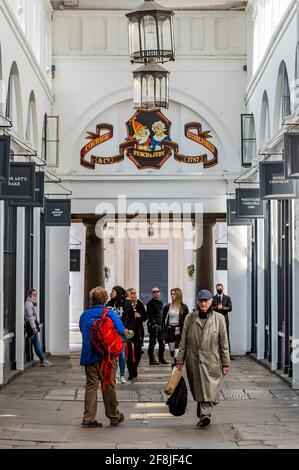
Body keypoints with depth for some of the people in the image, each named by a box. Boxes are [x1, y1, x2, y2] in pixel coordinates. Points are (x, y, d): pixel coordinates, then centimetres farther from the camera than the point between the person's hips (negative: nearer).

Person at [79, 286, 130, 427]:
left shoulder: (85, 314, 4)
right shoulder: (110, 313, -8)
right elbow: (121, 330, -16)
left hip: (89, 356, 3)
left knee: (91, 385, 7)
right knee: (108, 386, 7)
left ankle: (89, 418, 2)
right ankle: (113, 417, 19)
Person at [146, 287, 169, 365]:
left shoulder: (160, 303, 18)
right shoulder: (150, 303, -7)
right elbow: (149, 315, -13)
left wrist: (162, 324, 15)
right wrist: (154, 323, -20)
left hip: (160, 326, 8)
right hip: (153, 326, -8)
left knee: (162, 343, 11)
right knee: (152, 343, -5)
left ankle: (161, 358, 20)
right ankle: (152, 360, -2)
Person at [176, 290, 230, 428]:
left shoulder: (219, 318, 1)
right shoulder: (190, 318, 5)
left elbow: (224, 343, 3)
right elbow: (183, 342, 7)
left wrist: (226, 363, 1)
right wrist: (179, 361, 4)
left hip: (211, 361, -2)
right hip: (193, 361, 2)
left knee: (209, 389, -13)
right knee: (198, 391, 9)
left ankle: (204, 414, -20)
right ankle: (204, 415, 21)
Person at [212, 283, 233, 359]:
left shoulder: (227, 298, 9)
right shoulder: (213, 298, 10)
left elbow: (230, 308, -1)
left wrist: (222, 307, -12)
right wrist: (217, 307, -16)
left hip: (225, 319, -1)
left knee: (226, 337, -3)